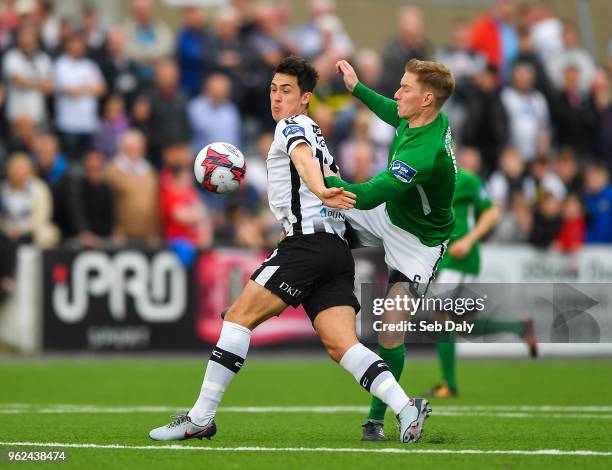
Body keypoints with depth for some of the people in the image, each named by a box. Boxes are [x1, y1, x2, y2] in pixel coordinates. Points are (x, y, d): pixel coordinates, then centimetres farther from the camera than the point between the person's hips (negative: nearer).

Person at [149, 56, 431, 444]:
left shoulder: (292, 125, 2)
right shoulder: (315, 135, 29)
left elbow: (303, 157, -21)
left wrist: (320, 191, -39)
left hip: (307, 242, -9)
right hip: (337, 249, 9)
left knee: (240, 317, -6)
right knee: (342, 345, -4)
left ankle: (201, 419, -7)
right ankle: (406, 409, -23)